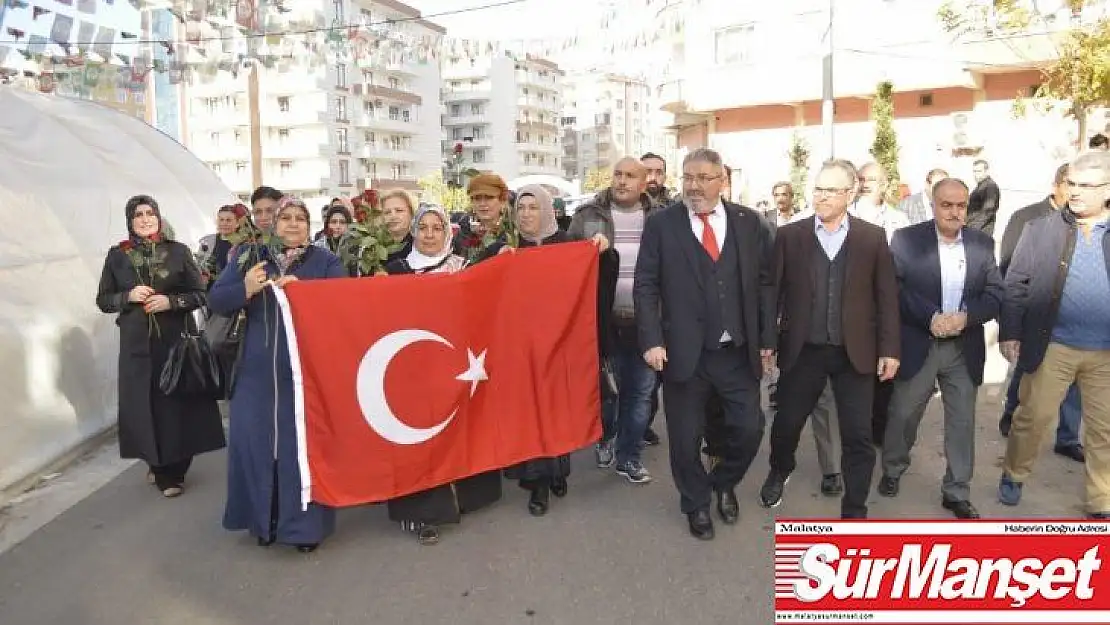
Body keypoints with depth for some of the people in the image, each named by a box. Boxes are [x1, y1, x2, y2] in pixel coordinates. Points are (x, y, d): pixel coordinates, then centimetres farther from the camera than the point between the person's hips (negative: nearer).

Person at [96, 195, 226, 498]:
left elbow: (200, 294, 2)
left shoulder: (178, 251, 1)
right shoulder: (117, 256, 6)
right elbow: (103, 300, 9)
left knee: (177, 403, -1)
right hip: (136, 344, 1)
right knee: (144, 404, 2)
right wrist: (129, 297, -10)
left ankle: (172, 471, 12)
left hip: (175, 340, -1)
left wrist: (170, 301, -14)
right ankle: (159, 466, 20)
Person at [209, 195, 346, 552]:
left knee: (303, 444, 2)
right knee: (255, 441, 6)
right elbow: (215, 301, 3)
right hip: (257, 373, 2)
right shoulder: (249, 256, 8)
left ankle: (305, 523, 14)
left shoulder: (325, 261, 3)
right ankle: (263, 519, 24)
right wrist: (245, 289, -17)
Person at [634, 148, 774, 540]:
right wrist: (652, 340, -14)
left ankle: (724, 484, 38)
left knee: (749, 428, 6)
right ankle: (697, 504, 35)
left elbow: (765, 283, 6)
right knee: (686, 438, 9)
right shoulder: (661, 224, -1)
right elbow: (646, 286, -4)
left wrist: (767, 339, 3)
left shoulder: (749, 222, 4)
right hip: (684, 353, -1)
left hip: (739, 352, 2)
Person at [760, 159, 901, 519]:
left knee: (858, 435, 3)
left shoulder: (873, 238, 0)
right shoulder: (789, 236, -1)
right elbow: (773, 291, 1)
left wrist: (889, 349, -2)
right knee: (787, 422, 14)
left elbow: (886, 297, 2)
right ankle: (779, 473, 44)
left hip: (855, 353, 0)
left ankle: (854, 510, 19)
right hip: (802, 351, 0)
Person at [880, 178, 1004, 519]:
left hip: (965, 349, 3)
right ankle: (892, 470, 34)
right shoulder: (906, 239, -5)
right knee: (903, 415, 10)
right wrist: (931, 317, -22)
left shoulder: (983, 244, 4)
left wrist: (965, 316, -17)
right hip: (918, 346, -2)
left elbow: (996, 293, 1)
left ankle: (956, 492, 22)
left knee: (962, 422, 8)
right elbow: (894, 288, -12)